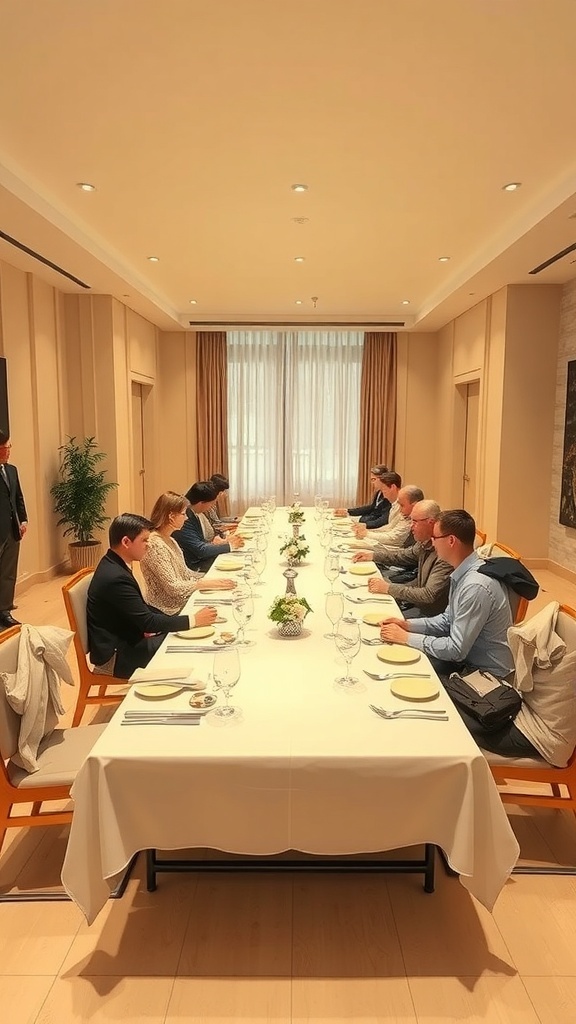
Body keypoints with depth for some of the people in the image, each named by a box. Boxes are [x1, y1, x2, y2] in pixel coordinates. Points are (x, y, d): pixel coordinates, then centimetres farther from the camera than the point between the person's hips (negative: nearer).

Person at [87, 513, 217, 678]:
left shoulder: (114, 564, 2)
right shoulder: (115, 578, -28)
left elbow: (141, 607, 11)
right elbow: (147, 622, -25)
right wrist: (193, 620, -18)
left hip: (123, 640, 9)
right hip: (115, 655, -9)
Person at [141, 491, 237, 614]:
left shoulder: (169, 540, 9)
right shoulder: (155, 545, -20)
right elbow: (173, 587, -22)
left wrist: (211, 579, 2)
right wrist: (209, 584, -20)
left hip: (184, 600, 8)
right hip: (173, 610, -8)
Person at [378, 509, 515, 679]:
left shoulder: (476, 587, -29)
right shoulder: (463, 574, 0)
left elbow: (456, 650, -25)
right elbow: (448, 619, 13)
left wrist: (406, 637, -17)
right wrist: (408, 625, 0)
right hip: (466, 656, 8)